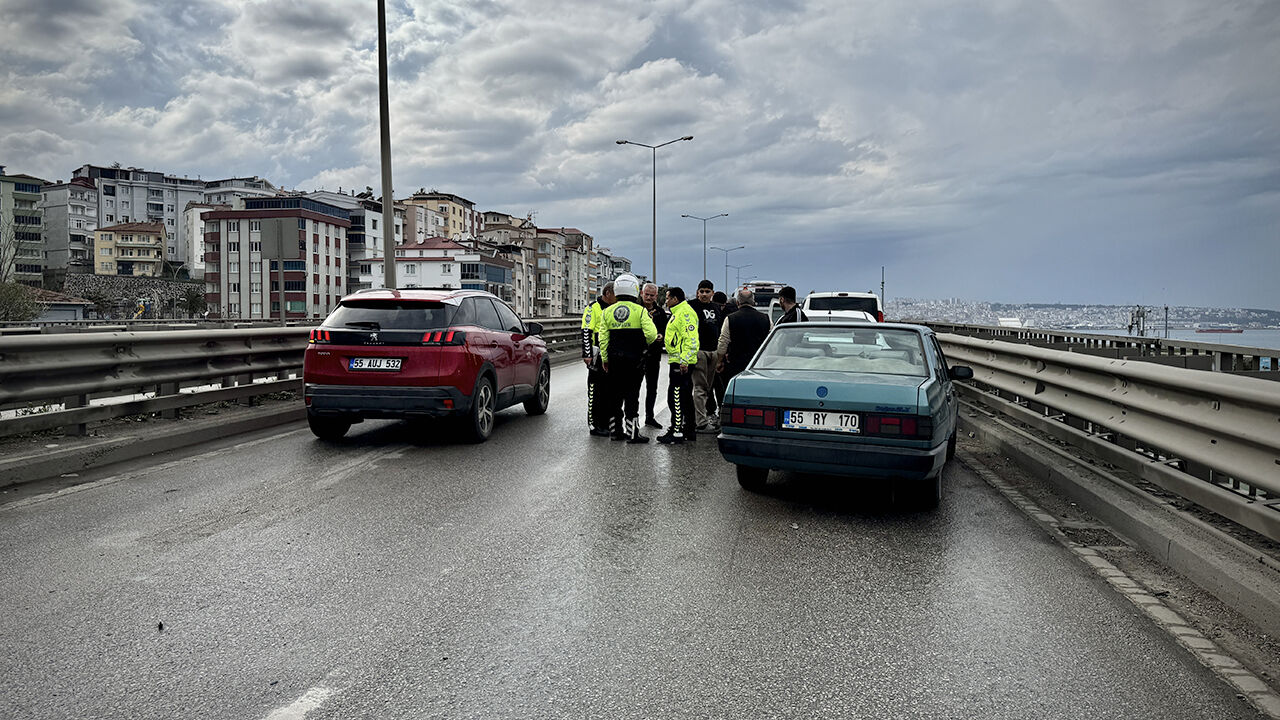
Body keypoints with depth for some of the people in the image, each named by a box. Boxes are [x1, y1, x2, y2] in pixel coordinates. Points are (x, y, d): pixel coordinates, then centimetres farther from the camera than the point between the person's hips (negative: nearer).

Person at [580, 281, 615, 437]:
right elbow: (586, 332, -13)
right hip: (598, 357, -8)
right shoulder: (593, 308, -7)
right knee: (596, 392, -3)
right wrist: (587, 354, -19)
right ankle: (594, 425, 2)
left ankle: (606, 423, 19)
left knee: (610, 391, 11)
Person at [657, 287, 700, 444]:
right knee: (686, 397, 15)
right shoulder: (678, 313, 20)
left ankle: (676, 432, -7)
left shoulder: (685, 313, -15)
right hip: (680, 362, 11)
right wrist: (665, 340, 19)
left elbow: (690, 339, -23)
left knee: (676, 398, -9)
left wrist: (684, 360, -26)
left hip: (680, 363, -11)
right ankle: (690, 430, 22)